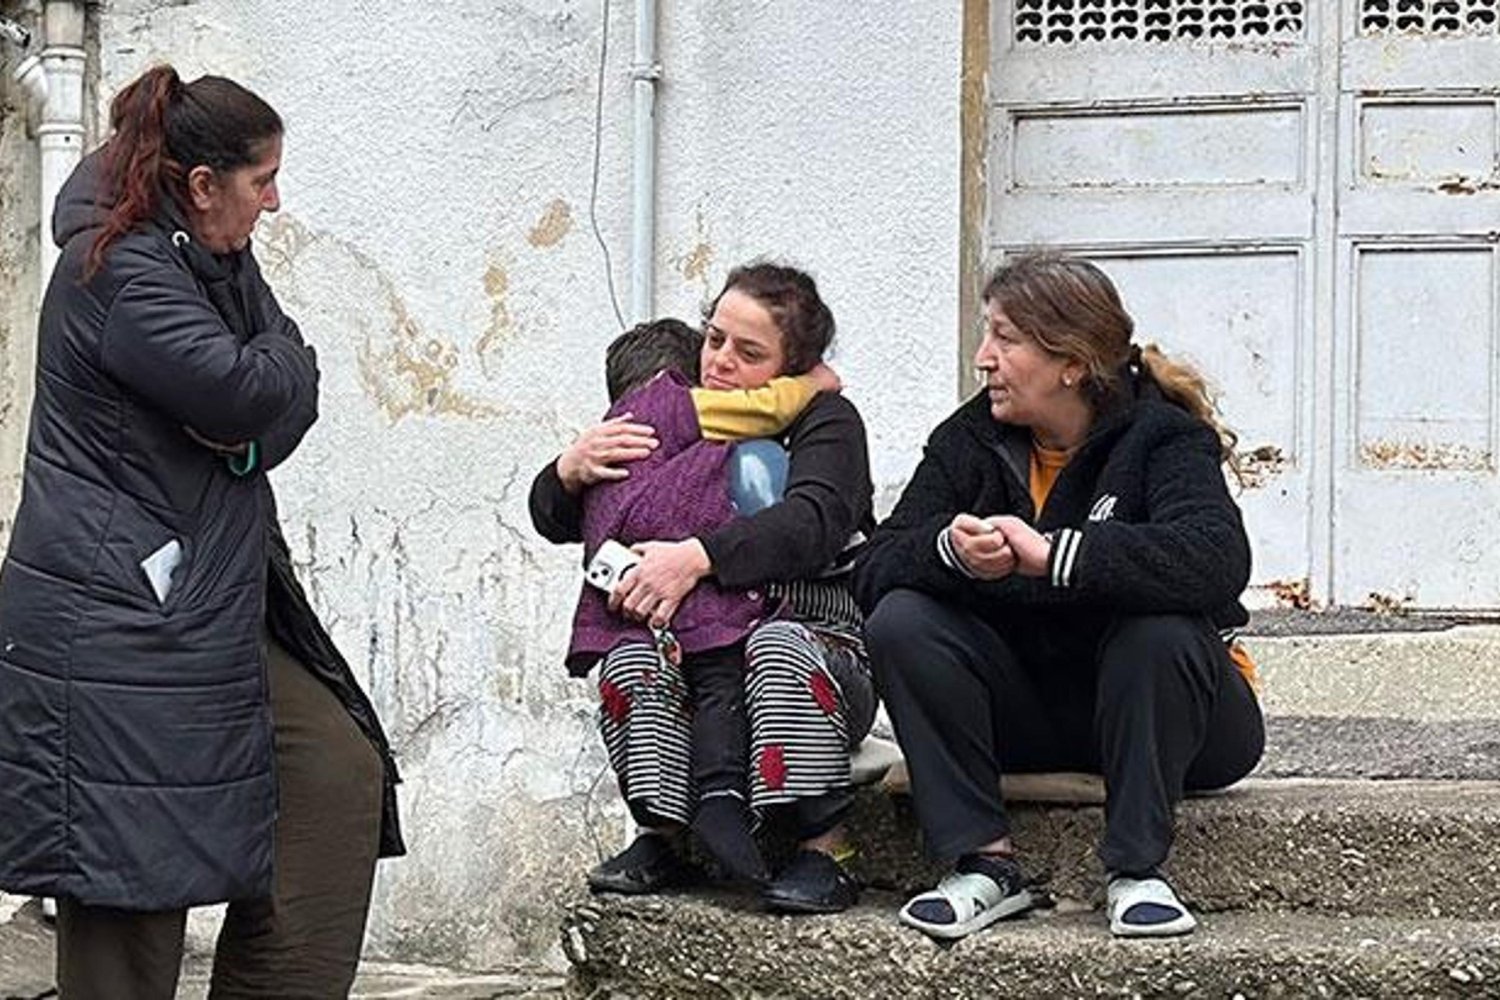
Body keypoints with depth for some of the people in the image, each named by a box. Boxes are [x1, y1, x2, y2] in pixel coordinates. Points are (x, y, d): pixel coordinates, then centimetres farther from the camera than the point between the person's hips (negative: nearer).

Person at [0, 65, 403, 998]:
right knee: (131, 870, -6)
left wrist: (252, 423, -12)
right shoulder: (120, 273, -16)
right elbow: (249, 392, -23)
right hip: (114, 626, -10)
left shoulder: (216, 260, 14)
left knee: (339, 773, 7)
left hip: (214, 607, 10)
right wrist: (277, 357, -1)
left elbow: (294, 397, 10)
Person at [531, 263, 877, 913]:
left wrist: (699, 556, -36)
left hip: (818, 632, -4)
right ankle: (663, 839, -12)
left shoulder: (826, 421, -1)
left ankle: (824, 850, -28)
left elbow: (814, 522, -23)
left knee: (780, 648, -36)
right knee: (630, 660, -26)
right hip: (696, 648, 4)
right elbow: (553, 522, 15)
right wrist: (571, 470, -10)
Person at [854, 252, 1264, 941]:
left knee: (1160, 628, -35)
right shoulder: (970, 440, 1)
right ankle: (985, 863, -19)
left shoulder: (1162, 437, -13)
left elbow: (1217, 561, -35)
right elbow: (873, 571, -10)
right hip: (1026, 721, 4)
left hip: (1148, 706, -4)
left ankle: (1137, 870, -23)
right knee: (901, 621, -19)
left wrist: (1052, 554, -41)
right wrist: (951, 551, -33)